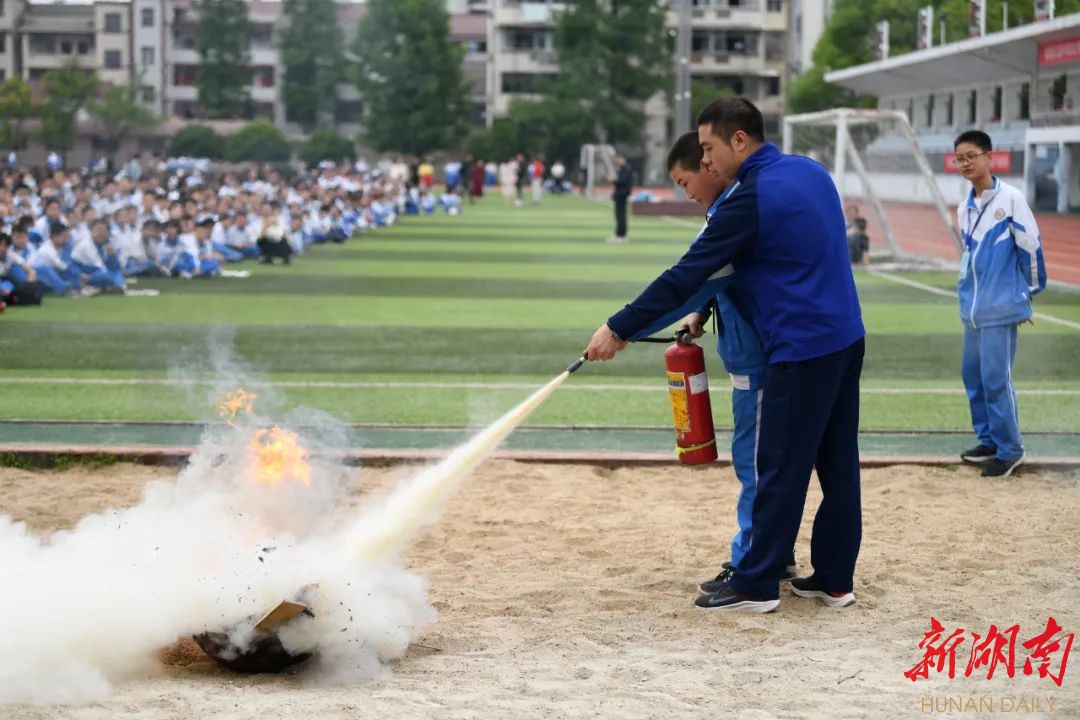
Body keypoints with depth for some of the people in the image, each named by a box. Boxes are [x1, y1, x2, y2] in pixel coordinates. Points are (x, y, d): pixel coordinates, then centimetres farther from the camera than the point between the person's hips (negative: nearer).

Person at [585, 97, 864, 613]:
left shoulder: (751, 198, -15)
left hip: (801, 349, -9)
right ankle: (835, 579, 18)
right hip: (846, 338, 9)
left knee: (781, 470, -1)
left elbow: (686, 276, -15)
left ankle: (756, 585, 8)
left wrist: (619, 330, -9)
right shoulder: (812, 172, 11)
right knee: (839, 463, 11)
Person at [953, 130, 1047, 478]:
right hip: (972, 308, 7)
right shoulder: (964, 209, 10)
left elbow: (1031, 245, -8)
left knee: (995, 379, -6)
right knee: (972, 374, 12)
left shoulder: (1010, 198, -11)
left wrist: (1030, 291, -2)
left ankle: (1010, 450, 5)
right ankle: (989, 440, 25)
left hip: (1000, 307, -7)